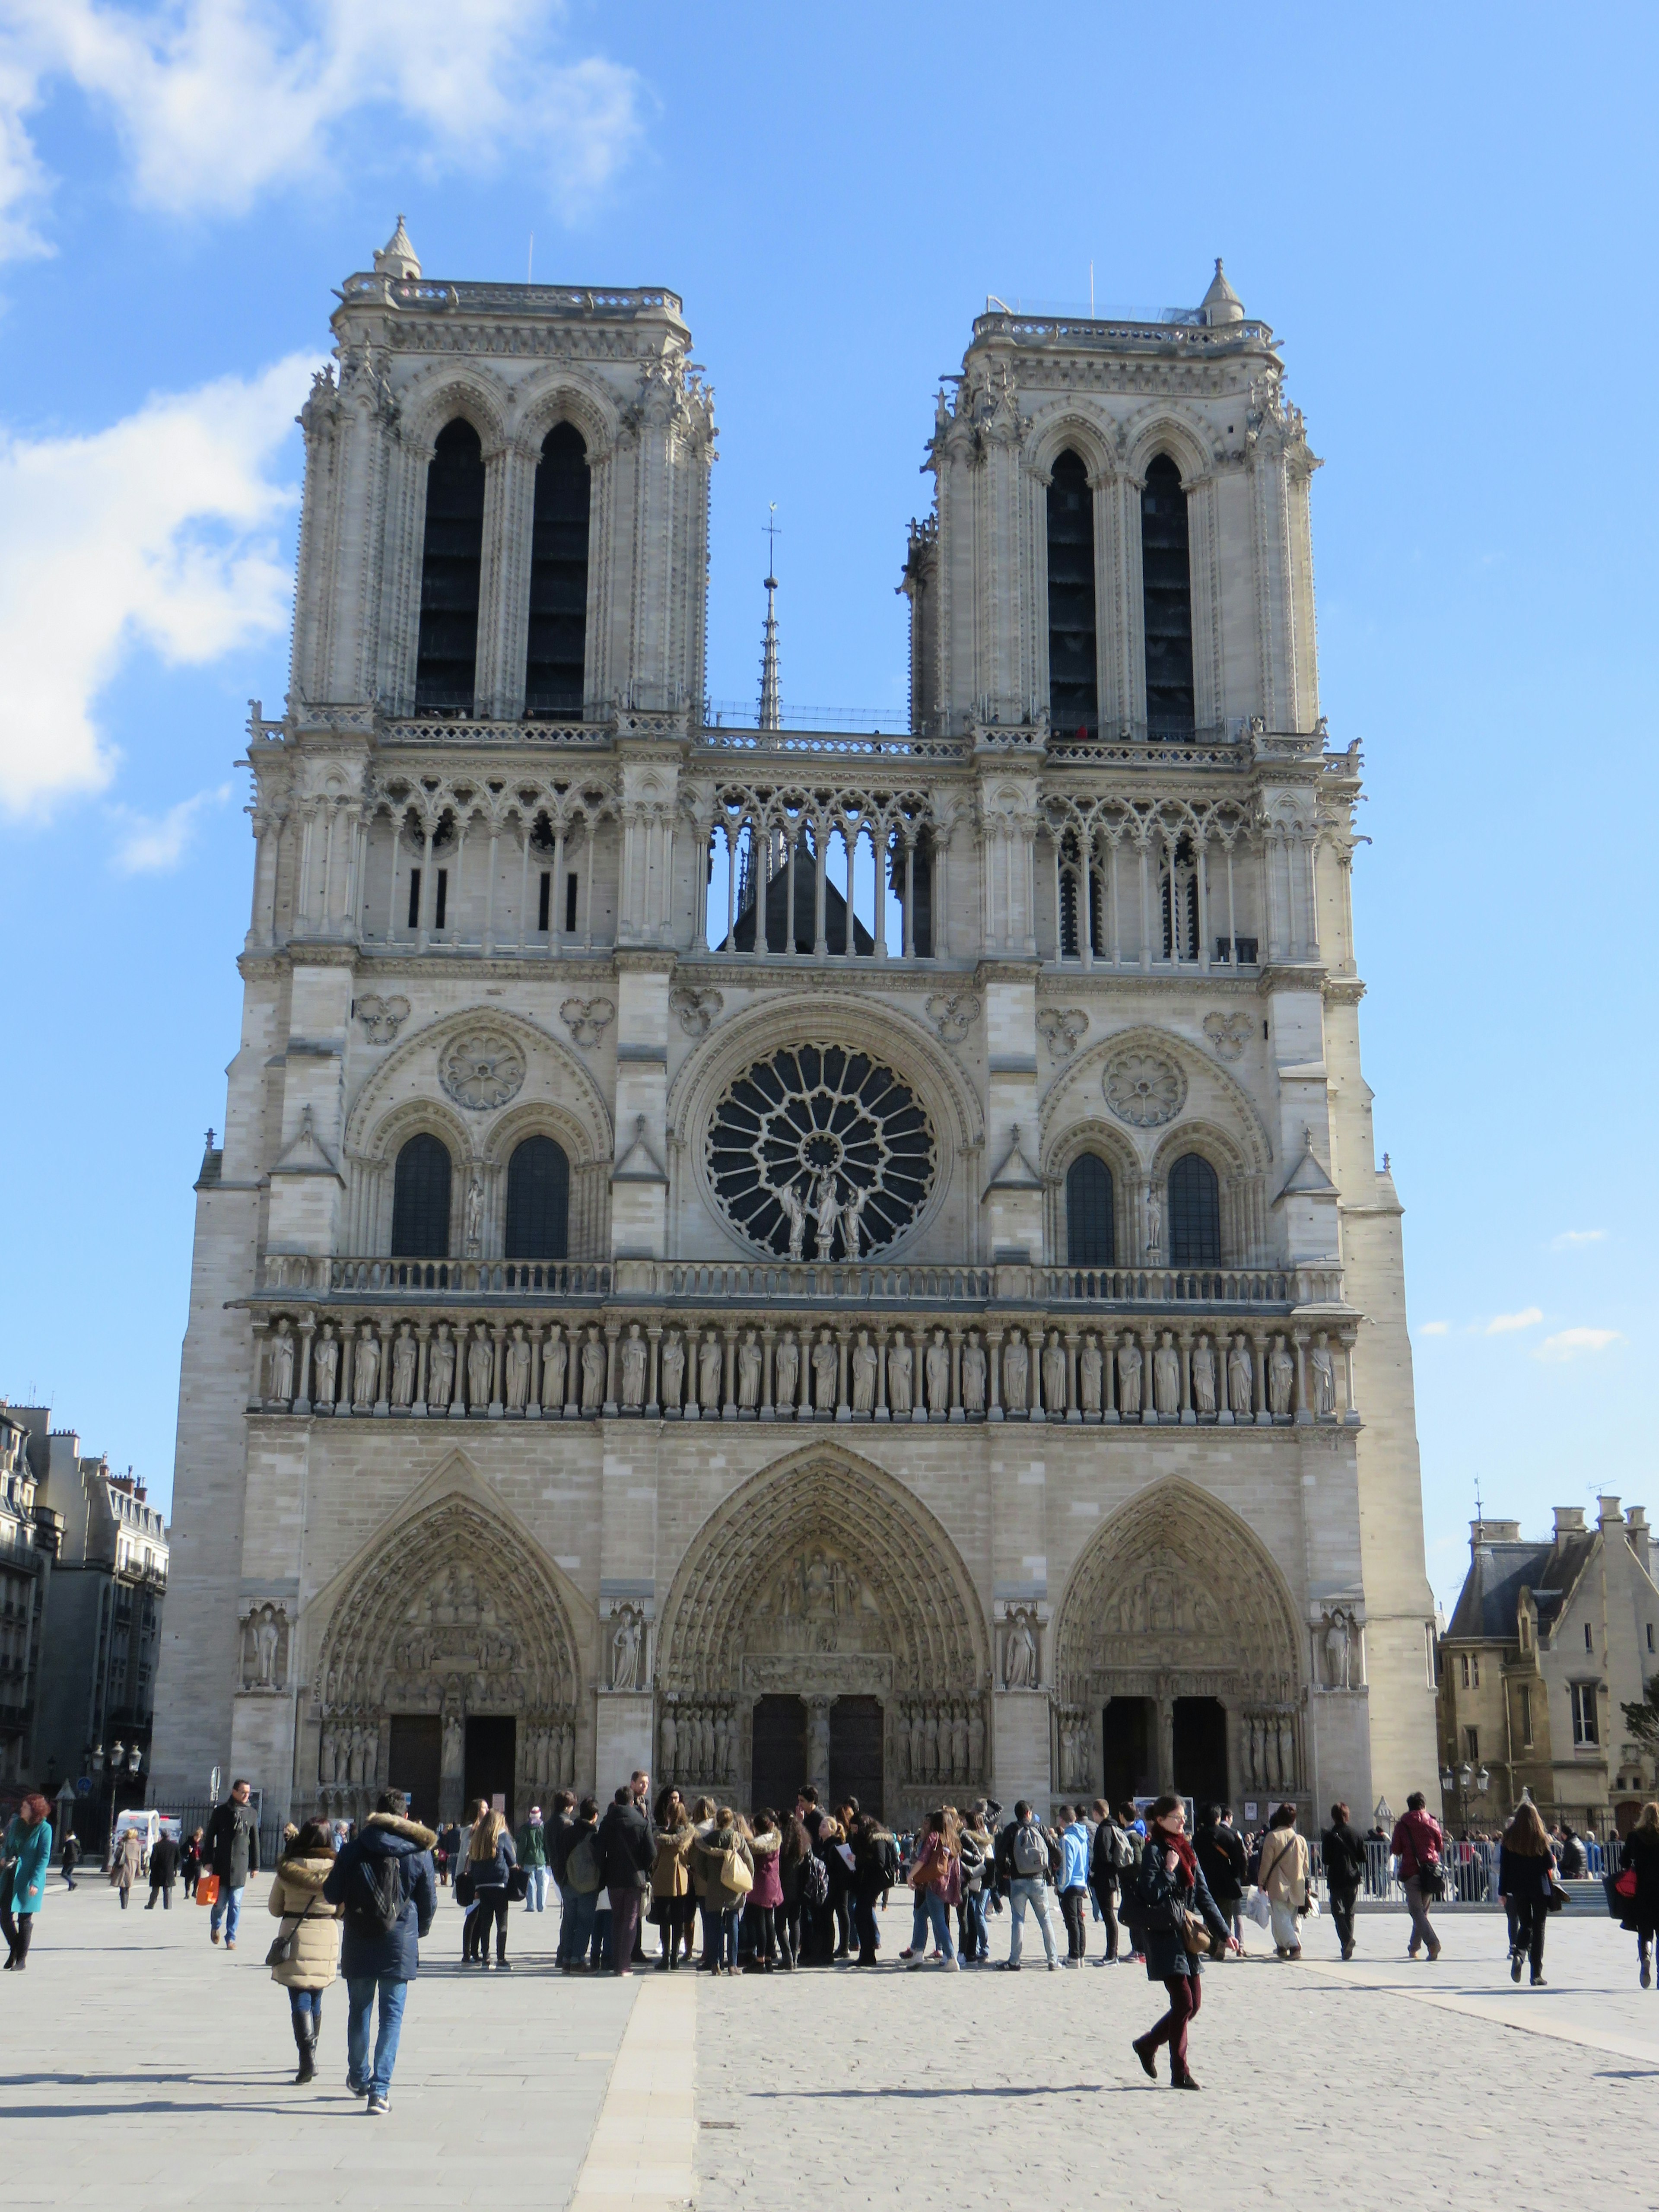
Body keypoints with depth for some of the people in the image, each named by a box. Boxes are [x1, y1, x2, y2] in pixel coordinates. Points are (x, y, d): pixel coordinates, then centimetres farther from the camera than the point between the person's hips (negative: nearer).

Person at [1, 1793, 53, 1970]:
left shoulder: (44, 1829, -11)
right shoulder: (17, 1823, 6)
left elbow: (44, 1857, -13)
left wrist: (36, 1882, -20)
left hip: (29, 1878, -6)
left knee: (25, 1919, 3)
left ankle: (21, 1959, 15)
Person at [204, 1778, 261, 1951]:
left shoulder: (251, 1813, 7)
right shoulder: (221, 1811, 2)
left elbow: (255, 1841, 11)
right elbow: (209, 1837, 4)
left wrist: (255, 1866, 9)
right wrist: (208, 1860, -2)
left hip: (241, 1865, 1)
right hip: (221, 1864, -1)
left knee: (236, 1903, -2)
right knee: (220, 1902, 2)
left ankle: (231, 1938, 6)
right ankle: (214, 1926, 32)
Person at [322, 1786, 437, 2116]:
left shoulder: (354, 1849, -2)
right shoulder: (419, 1853, -2)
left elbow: (331, 1895, 1)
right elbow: (429, 1903, 4)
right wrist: (418, 1932, 23)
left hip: (359, 1944, 1)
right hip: (400, 1946, -1)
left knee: (359, 2012, 17)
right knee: (392, 2017, 2)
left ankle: (359, 2077, 31)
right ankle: (379, 2089, -6)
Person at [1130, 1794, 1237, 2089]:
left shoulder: (1187, 1851, 13)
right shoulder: (1154, 1851, -8)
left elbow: (1204, 1896, 14)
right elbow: (1151, 1894, -18)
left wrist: (1224, 1932, 10)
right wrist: (1169, 1870, -16)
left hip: (1187, 1935, 8)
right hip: (1164, 1936, -8)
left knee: (1194, 2004, 9)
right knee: (1184, 2002, -8)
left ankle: (1147, 2044, 27)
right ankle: (1180, 2073, 2)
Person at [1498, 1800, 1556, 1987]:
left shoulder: (1509, 1837, -1)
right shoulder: (1541, 1838, -7)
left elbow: (1503, 1866, -1)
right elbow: (1550, 1864, -4)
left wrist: (1503, 1892, 4)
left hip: (1518, 1888, 2)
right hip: (1540, 1888, -2)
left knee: (1525, 1925, 15)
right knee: (1538, 1929, 6)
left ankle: (1518, 1954, -13)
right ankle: (1537, 1975, 3)